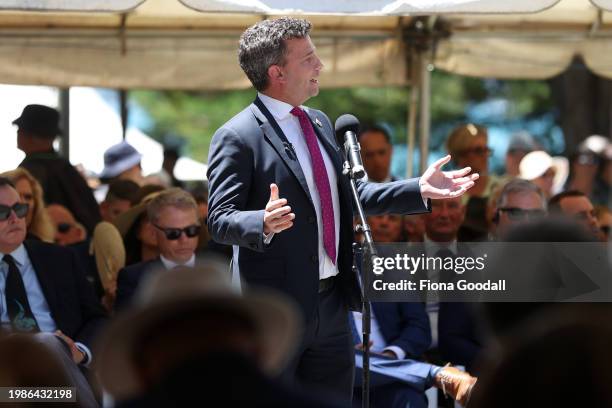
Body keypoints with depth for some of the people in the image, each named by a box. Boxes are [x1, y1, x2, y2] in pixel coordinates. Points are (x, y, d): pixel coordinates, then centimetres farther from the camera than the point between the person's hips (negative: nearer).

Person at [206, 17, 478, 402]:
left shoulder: (320, 123, 15)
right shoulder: (237, 137, -13)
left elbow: (350, 194, 21)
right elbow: (221, 219, -18)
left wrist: (419, 190, 12)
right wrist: (264, 223, -39)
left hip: (332, 305, 8)